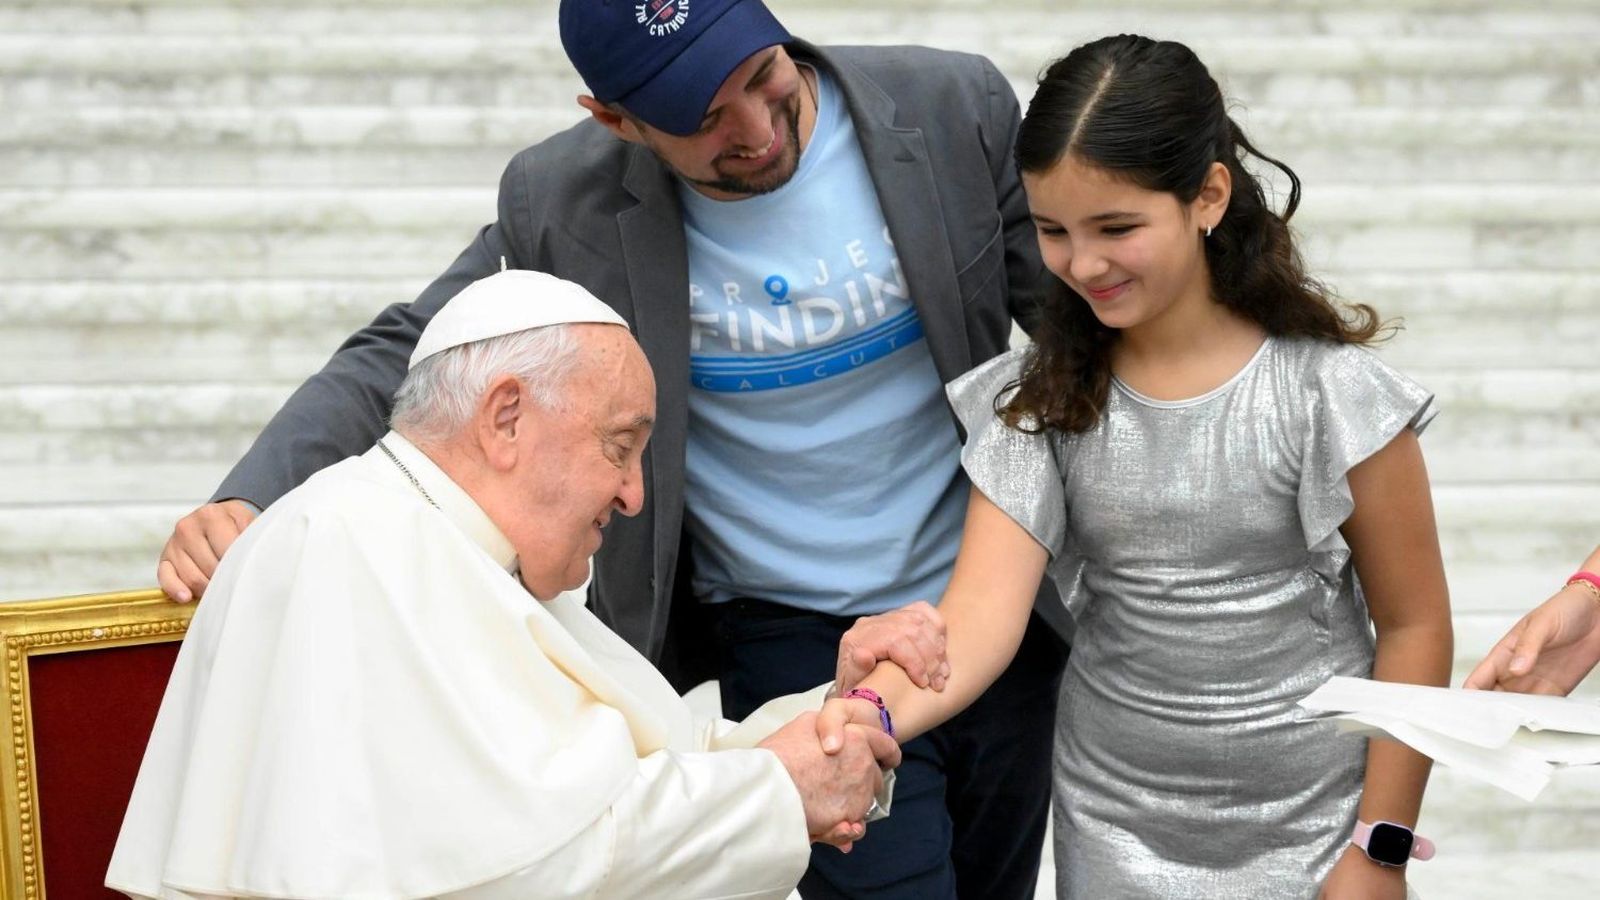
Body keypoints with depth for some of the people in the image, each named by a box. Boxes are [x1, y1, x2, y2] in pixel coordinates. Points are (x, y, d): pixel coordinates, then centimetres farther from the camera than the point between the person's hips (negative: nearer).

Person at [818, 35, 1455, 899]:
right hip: (1114, 826, 3)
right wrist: (875, 711, -37)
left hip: (1308, 827, -2)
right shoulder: (1040, 400, -6)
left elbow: (1414, 628, -7)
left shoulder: (1329, 395, -14)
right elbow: (980, 611, -17)